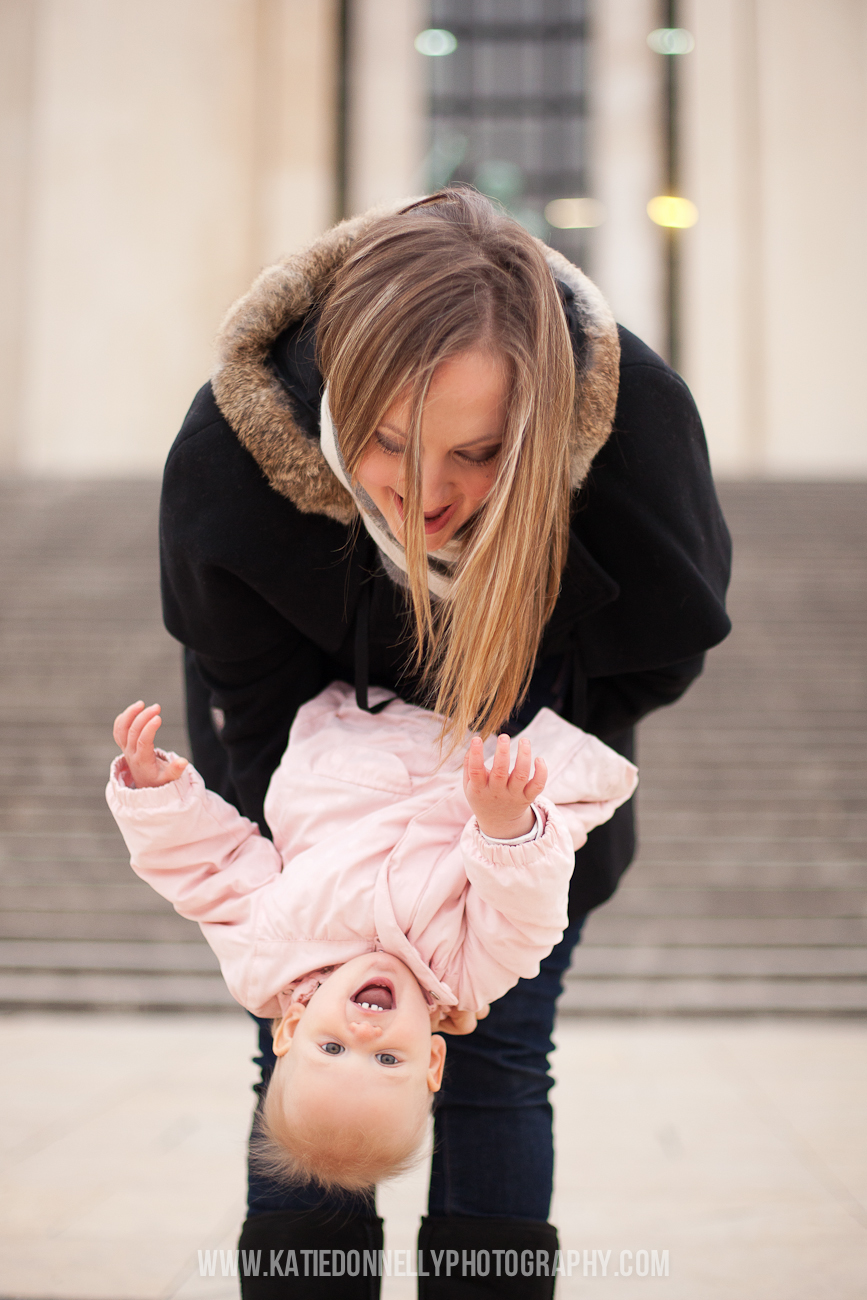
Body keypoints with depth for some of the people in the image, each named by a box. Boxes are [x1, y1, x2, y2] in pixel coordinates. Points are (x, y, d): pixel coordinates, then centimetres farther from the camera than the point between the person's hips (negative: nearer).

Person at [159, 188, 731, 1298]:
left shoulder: (637, 419, -34)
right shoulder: (227, 450, -32)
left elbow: (651, 662, -13)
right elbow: (251, 708, -17)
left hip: (519, 782, 0)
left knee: (495, 1059, -1)